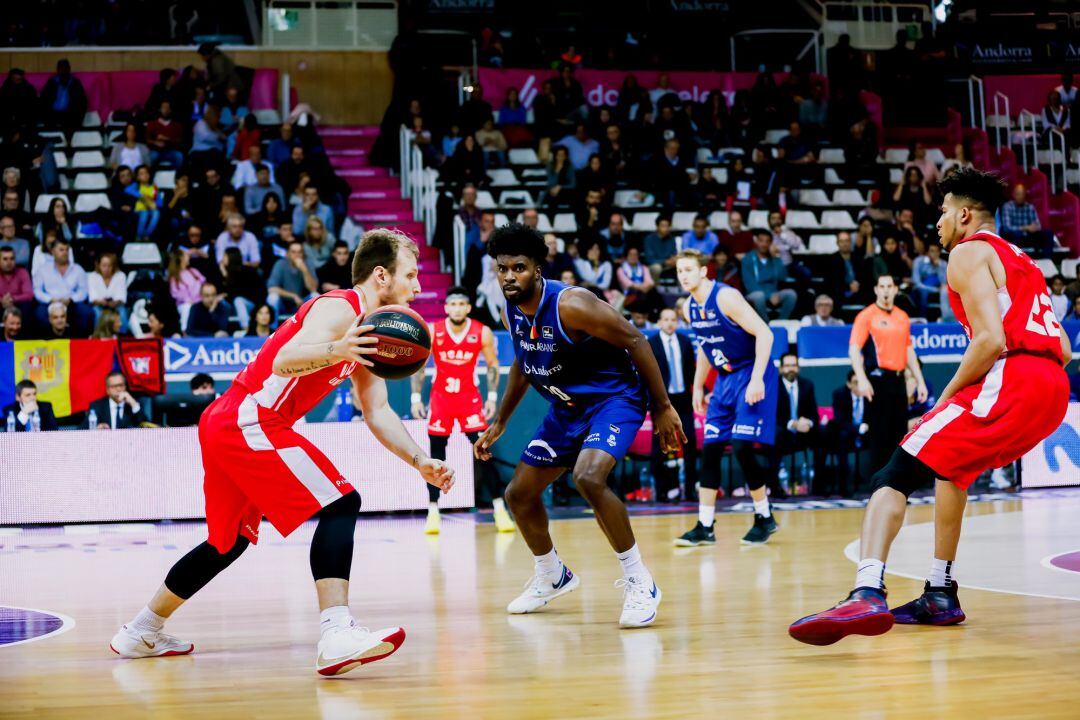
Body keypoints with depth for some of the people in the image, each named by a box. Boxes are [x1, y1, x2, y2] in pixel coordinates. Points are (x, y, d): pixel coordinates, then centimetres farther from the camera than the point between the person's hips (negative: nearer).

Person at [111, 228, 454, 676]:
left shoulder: (367, 331, 17)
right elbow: (284, 361, -29)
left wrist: (419, 461, 8)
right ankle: (336, 636, -32)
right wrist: (335, 349, -48)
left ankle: (142, 633, 36)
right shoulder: (340, 308, -13)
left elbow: (377, 412, 19)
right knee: (340, 504, -19)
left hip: (225, 426, 11)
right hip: (248, 423, -11)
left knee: (230, 541, 24)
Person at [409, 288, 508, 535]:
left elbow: (492, 364, 4)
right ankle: (433, 511, 8)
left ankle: (499, 509, -3)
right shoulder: (432, 331, -10)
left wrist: (492, 396, -3)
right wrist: (416, 398, -5)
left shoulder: (482, 333, -9)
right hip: (440, 396, 1)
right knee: (436, 454, 1)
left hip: (469, 396, -1)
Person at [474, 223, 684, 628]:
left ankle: (639, 583, -20)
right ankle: (552, 576, 36)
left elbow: (633, 340, -21)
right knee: (519, 494, 11)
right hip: (568, 406, 9)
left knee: (588, 478, -34)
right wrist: (499, 423, 20)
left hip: (615, 397, -8)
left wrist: (663, 408, -19)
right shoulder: (511, 313, -3)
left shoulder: (570, 305, -26)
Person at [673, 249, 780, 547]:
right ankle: (705, 527, 6)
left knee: (742, 445, -15)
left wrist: (757, 379, -27)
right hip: (725, 380, 8)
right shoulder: (689, 308, 5)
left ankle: (764, 518, 2)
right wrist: (698, 386, 19)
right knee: (709, 449, 2)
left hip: (752, 376, -8)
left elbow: (764, 334, -22)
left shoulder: (726, 298, -19)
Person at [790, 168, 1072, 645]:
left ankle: (868, 595, -34)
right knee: (951, 465, 31)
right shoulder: (1021, 261, 29)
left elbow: (991, 340, -12)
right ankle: (940, 596, 30)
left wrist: (948, 396, -1)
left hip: (1011, 379, -9)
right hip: (1054, 388, 9)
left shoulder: (968, 253, 4)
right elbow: (1064, 349, 25)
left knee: (895, 476, -13)